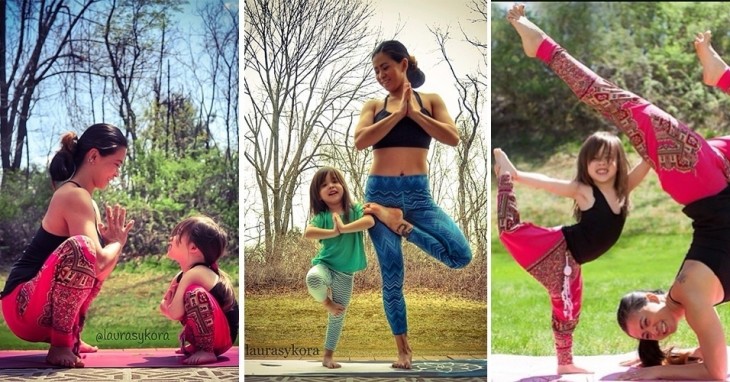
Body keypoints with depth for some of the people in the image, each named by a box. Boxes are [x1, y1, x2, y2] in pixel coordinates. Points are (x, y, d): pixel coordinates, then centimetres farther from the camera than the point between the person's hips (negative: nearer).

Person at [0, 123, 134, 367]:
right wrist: (118, 241, -4)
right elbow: (97, 265, -22)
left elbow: (98, 267, 18)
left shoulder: (79, 195, 14)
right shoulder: (75, 196, -15)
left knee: (102, 255, 28)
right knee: (79, 247, -34)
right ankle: (60, 345, -22)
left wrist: (112, 241, 2)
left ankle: (70, 335, 19)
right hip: (25, 305, -10)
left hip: (43, 304, 10)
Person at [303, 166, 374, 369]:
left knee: (338, 316, 9)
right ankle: (326, 302, -5)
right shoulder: (321, 216, -8)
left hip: (345, 273, 2)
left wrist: (343, 228, -29)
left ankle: (328, 355, 27)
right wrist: (333, 232, -33)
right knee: (313, 278, -39)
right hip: (325, 265, -2)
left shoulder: (354, 210, -4)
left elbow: (370, 221, -25)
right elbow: (308, 233, -27)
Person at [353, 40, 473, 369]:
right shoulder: (374, 106, 9)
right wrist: (398, 112, -10)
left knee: (461, 255, -21)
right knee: (391, 277, -3)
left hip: (418, 192, 0)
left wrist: (413, 112, -10)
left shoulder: (430, 101, 9)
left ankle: (400, 224, -3)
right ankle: (403, 349, 11)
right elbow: (360, 141, -9)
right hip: (380, 191, 0)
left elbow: (453, 138, -5)